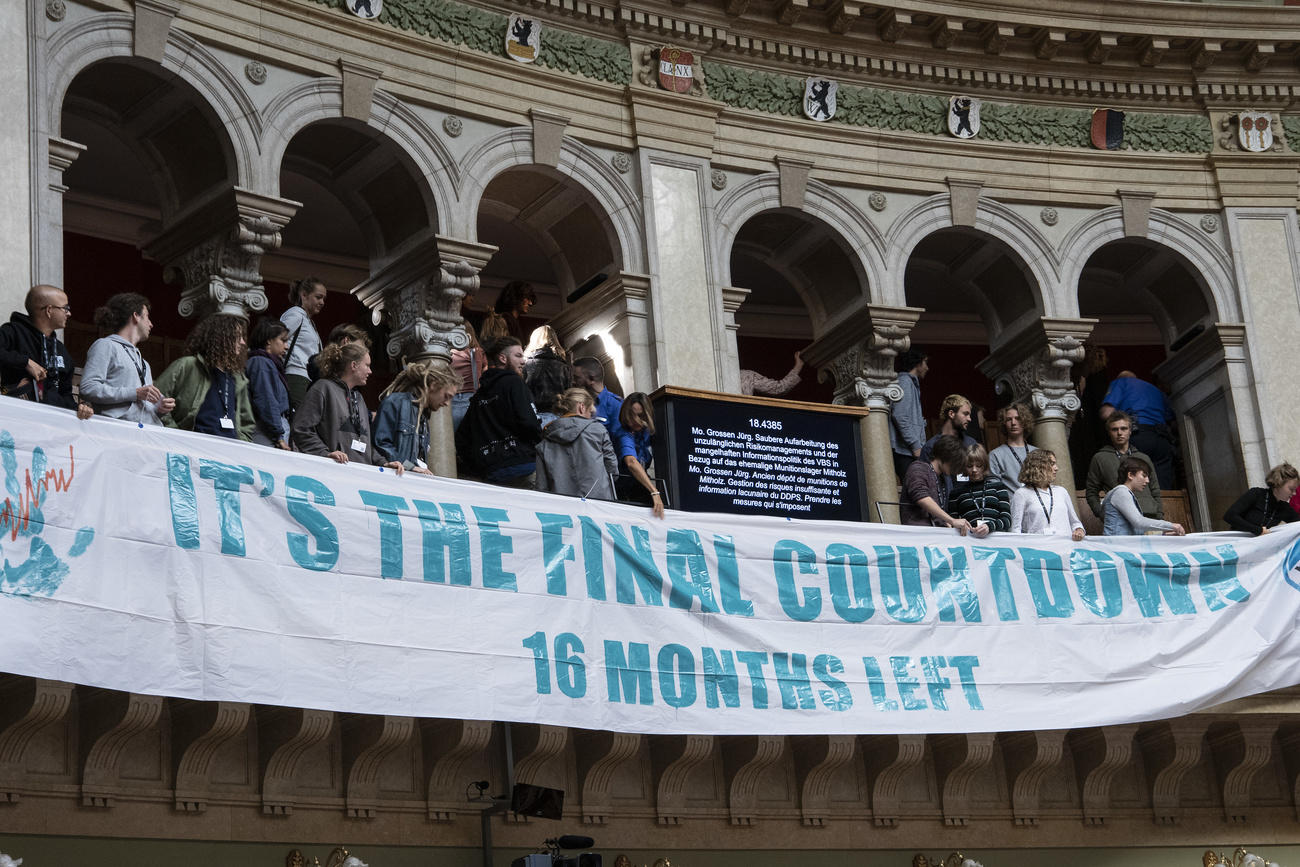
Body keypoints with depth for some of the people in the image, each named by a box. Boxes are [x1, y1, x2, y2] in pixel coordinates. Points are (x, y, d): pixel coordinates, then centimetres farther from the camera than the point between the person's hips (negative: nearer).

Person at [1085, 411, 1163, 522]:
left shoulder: (1144, 458, 24)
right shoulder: (1100, 458, 15)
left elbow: (1156, 493, 23)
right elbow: (1091, 493, 14)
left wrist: (1160, 519, 9)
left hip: (1150, 517, 3)